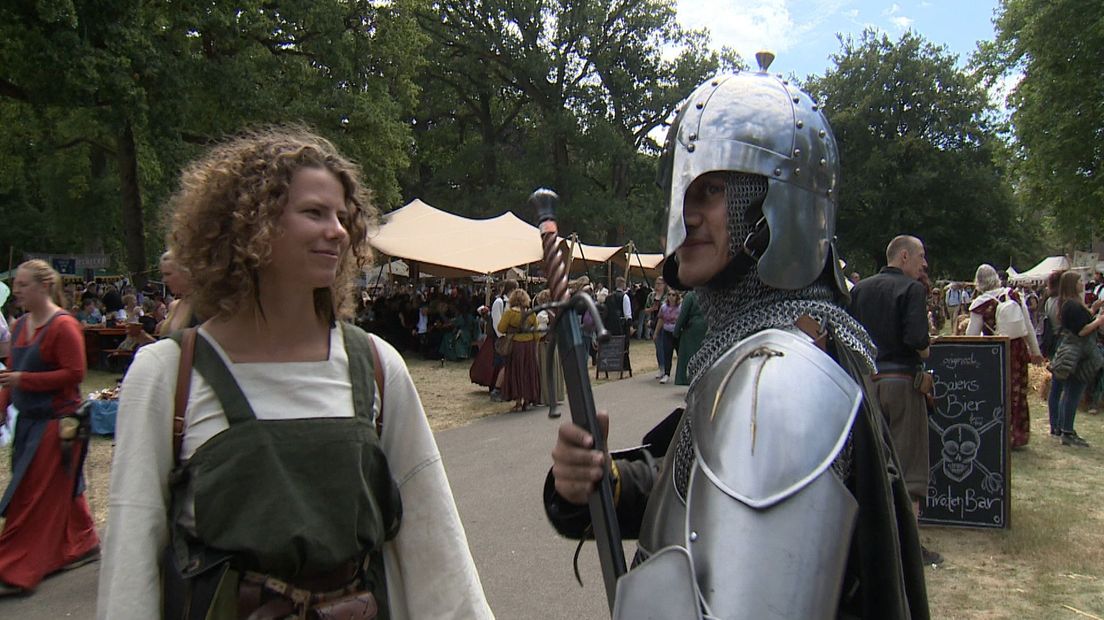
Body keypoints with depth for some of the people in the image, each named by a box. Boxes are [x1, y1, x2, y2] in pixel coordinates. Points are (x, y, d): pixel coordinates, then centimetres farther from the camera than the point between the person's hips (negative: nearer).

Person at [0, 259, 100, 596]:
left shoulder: (63, 325, -15)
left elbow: (74, 373, -18)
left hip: (56, 422, -8)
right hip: (29, 420, 8)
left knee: (34, 496, -3)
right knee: (60, 489, 17)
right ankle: (83, 544, 32)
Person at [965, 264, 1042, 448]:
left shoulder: (980, 304, -12)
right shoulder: (1014, 295, 0)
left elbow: (972, 336, -8)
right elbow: (1029, 327, 5)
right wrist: (1035, 351, 14)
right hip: (1018, 348, 4)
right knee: (1017, 392, 12)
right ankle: (1019, 435, 21)